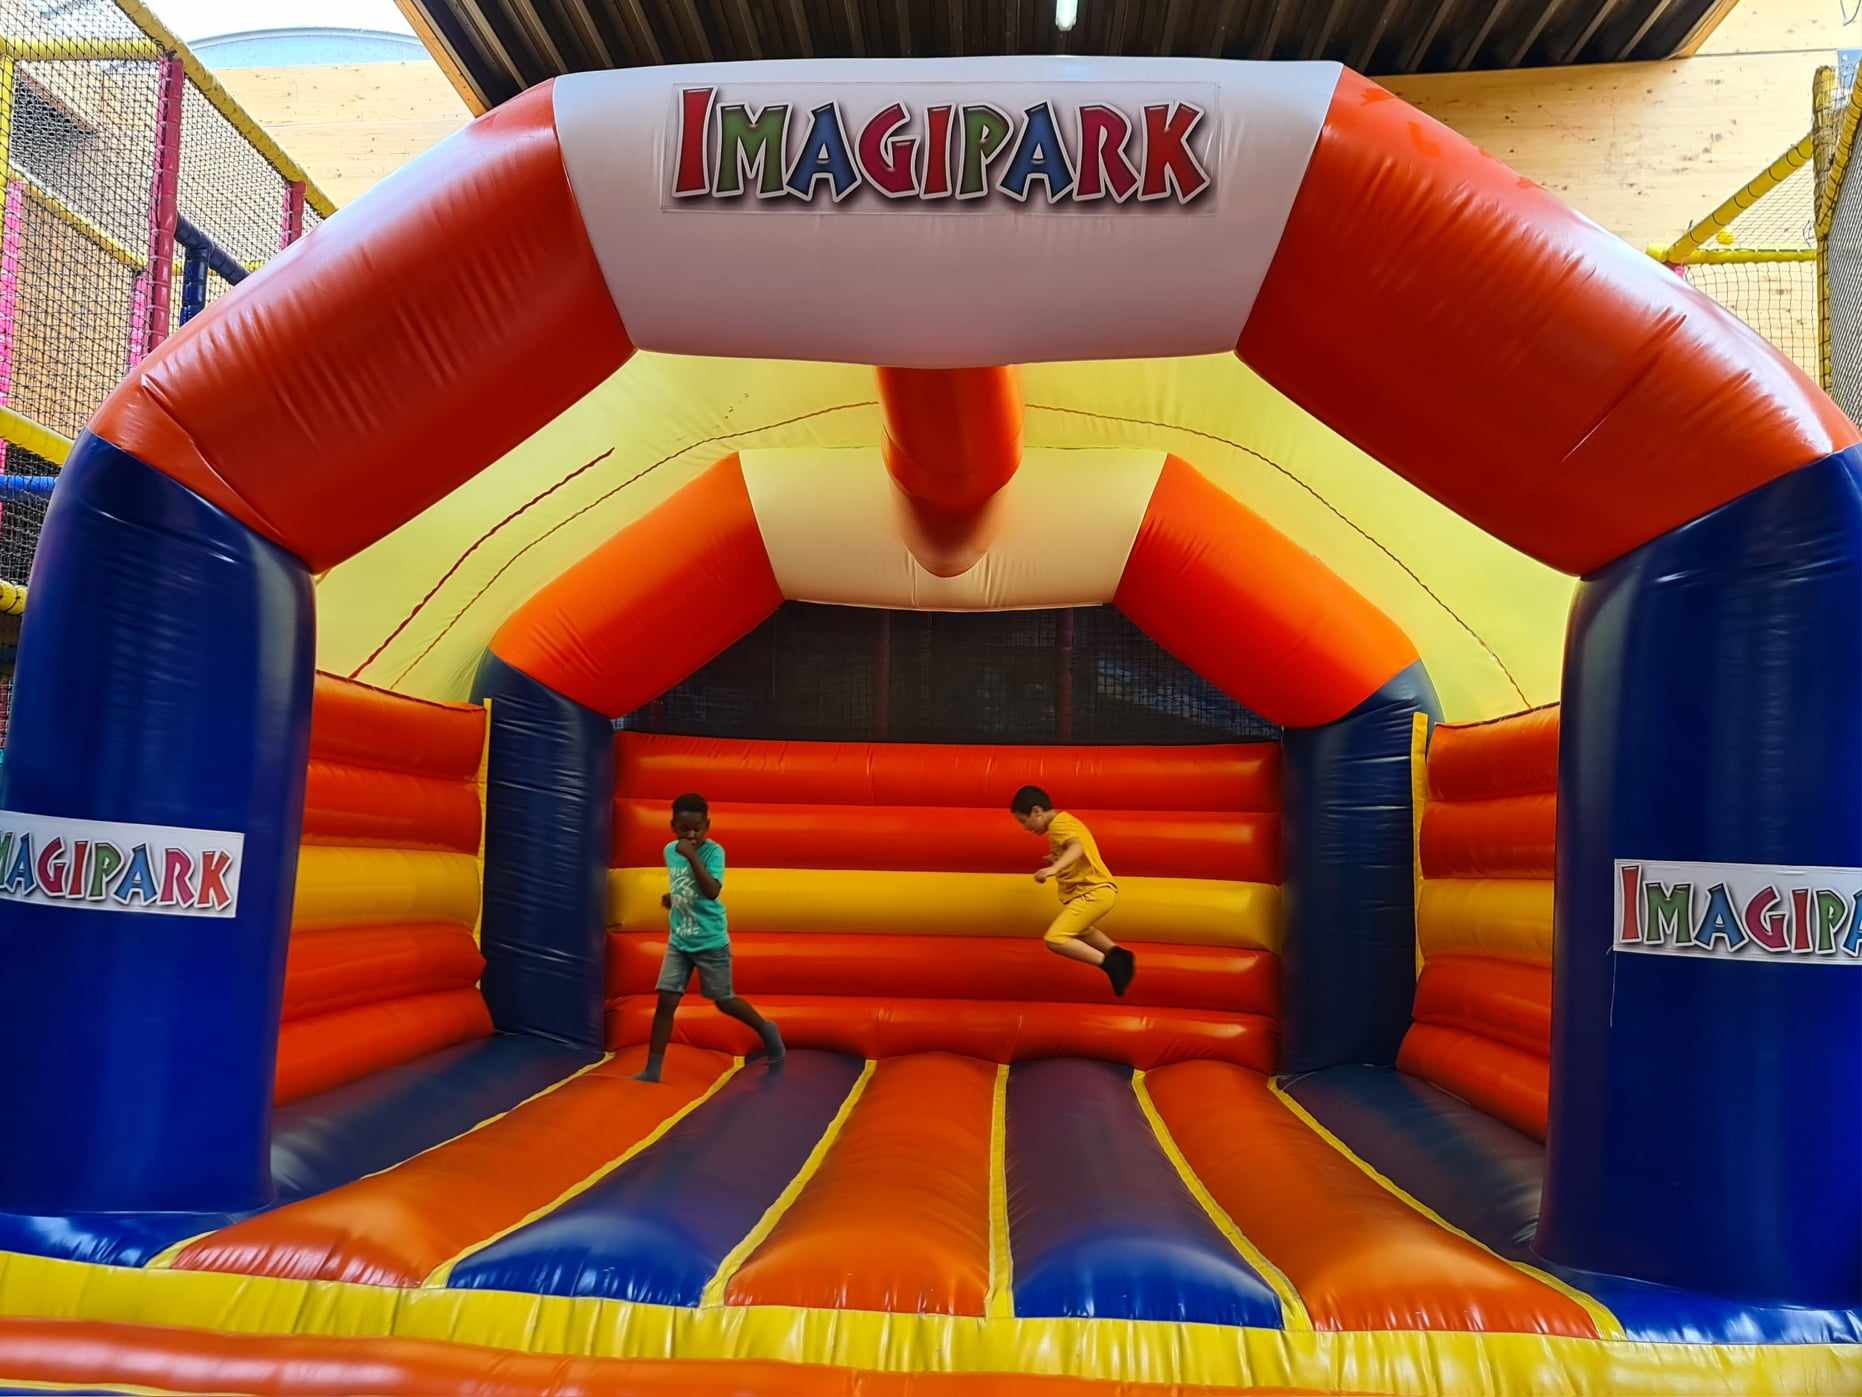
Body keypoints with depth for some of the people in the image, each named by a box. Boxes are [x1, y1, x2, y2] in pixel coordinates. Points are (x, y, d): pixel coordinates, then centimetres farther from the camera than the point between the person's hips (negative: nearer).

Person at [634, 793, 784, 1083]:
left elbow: (712, 892, -33)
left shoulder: (713, 851, -17)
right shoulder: (670, 851, 2)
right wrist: (672, 899, 6)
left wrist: (692, 856, -36)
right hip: (679, 941, 5)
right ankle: (653, 1070, 2)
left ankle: (766, 1030, 34)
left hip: (711, 942, -5)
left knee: (724, 1001, 9)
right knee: (666, 1001, -3)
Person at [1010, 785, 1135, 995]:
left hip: (1093, 893, -11)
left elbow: (1076, 846, -33)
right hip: (1100, 890, 11)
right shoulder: (1067, 820, 17)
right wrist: (1056, 859, 30)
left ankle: (1108, 963, -17)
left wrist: (1054, 868, -46)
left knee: (1055, 939, -19)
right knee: (1076, 930, 35)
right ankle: (1117, 954, 26)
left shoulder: (1058, 823, -14)